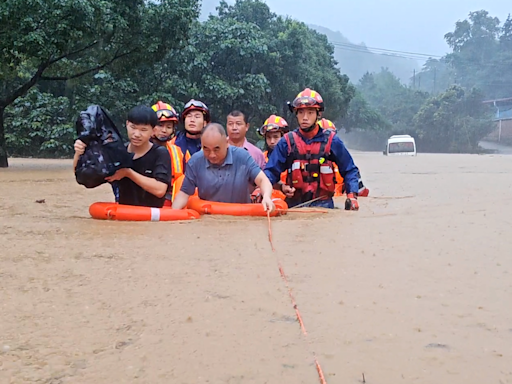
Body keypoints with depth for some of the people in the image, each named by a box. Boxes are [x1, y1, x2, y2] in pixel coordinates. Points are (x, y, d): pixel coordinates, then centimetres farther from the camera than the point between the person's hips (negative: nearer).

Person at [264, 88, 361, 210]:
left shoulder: (331, 141, 5)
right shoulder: (287, 142, 6)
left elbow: (350, 170, 9)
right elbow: (271, 171, 5)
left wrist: (352, 195, -3)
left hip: (323, 203, 0)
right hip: (295, 203, 0)